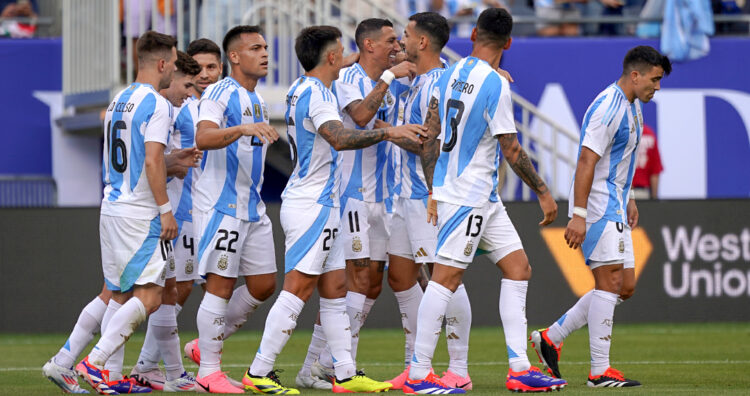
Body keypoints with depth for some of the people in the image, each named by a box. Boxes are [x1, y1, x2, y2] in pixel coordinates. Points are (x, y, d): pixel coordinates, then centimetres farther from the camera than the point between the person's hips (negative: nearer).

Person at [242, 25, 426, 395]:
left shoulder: (300, 88, 14)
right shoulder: (315, 93, -16)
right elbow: (338, 137, -33)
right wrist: (387, 133, -35)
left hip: (320, 205, 10)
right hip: (311, 206, -10)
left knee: (335, 288, 9)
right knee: (297, 289, -11)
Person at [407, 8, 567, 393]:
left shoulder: (450, 74, 7)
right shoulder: (495, 84, -16)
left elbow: (429, 137, 10)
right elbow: (511, 151, -13)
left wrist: (433, 192, 16)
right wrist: (543, 192, -2)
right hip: (468, 197, -9)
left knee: (518, 268, 8)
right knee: (446, 278, -6)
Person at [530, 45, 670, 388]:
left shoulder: (632, 107, 15)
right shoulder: (608, 107, -18)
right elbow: (587, 160, -23)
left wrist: (627, 200, 26)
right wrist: (578, 215, -27)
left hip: (613, 208, 10)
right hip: (596, 206, -10)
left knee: (625, 286, 8)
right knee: (610, 281, -11)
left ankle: (550, 337, 15)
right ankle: (600, 371, -8)